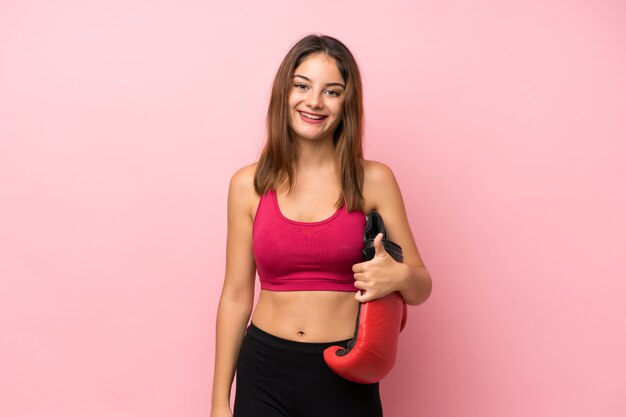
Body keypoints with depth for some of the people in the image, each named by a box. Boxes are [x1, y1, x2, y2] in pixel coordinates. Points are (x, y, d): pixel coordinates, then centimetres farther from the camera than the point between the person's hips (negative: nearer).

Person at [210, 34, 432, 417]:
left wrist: (400, 276, -22)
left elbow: (420, 289, 2)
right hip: (264, 371, 1)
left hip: (346, 376, 0)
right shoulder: (248, 185, -2)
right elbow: (236, 296, 2)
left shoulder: (374, 180, -5)